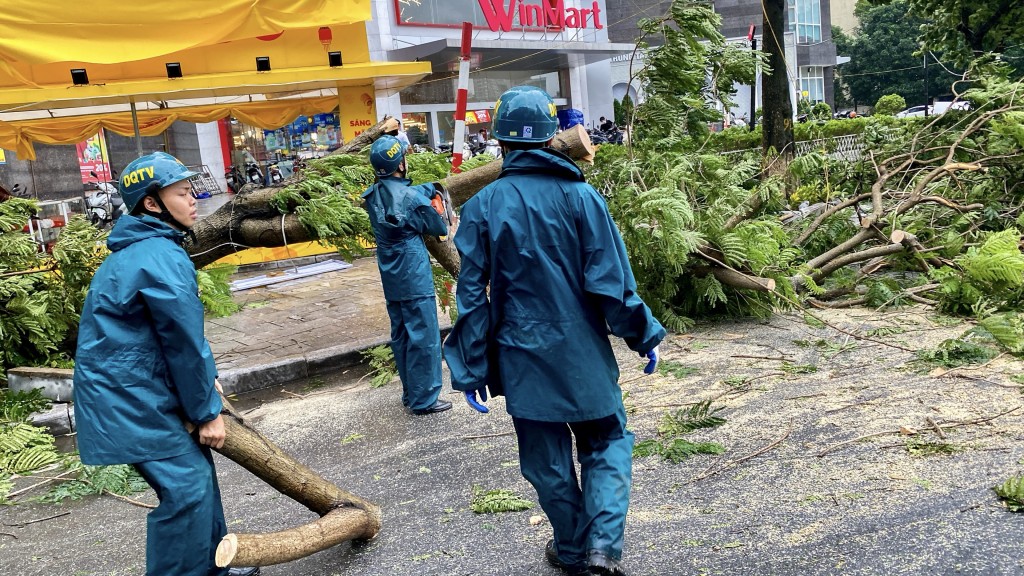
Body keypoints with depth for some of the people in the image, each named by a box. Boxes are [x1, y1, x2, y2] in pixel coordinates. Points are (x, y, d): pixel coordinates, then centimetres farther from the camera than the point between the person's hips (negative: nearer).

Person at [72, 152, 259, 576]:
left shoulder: (143, 249, 13)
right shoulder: (162, 259, -21)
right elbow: (184, 342, -18)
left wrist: (206, 378, 13)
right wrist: (207, 412, -10)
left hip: (137, 388, 10)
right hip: (128, 398, -10)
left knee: (196, 467, 16)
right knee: (185, 488, -8)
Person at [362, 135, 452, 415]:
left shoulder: (372, 195, 2)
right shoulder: (410, 197, -18)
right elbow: (438, 227, -4)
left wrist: (430, 188, 0)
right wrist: (445, 227, 15)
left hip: (390, 280, 8)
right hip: (414, 279, -8)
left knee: (401, 337, 16)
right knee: (424, 338, 1)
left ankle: (410, 393, 27)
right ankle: (424, 399, 6)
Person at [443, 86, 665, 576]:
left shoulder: (482, 207, -5)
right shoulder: (580, 196, -8)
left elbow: (472, 296, -4)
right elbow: (612, 279, -9)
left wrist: (471, 371, 2)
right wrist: (643, 336, 4)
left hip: (523, 356, 1)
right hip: (584, 351, 0)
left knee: (547, 457, 15)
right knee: (606, 443, 17)